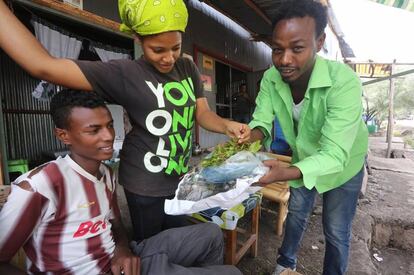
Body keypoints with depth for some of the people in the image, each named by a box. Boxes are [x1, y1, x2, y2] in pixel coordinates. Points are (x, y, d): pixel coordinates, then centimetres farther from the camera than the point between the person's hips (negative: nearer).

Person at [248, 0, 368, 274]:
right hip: (303, 159, 4)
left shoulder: (344, 82, -37)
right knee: (296, 213, 21)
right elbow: (262, 121, -20)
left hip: (342, 162, -3)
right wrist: (253, 136, -44)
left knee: (336, 230, 9)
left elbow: (334, 155, -41)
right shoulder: (271, 78, -22)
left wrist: (284, 173, -58)